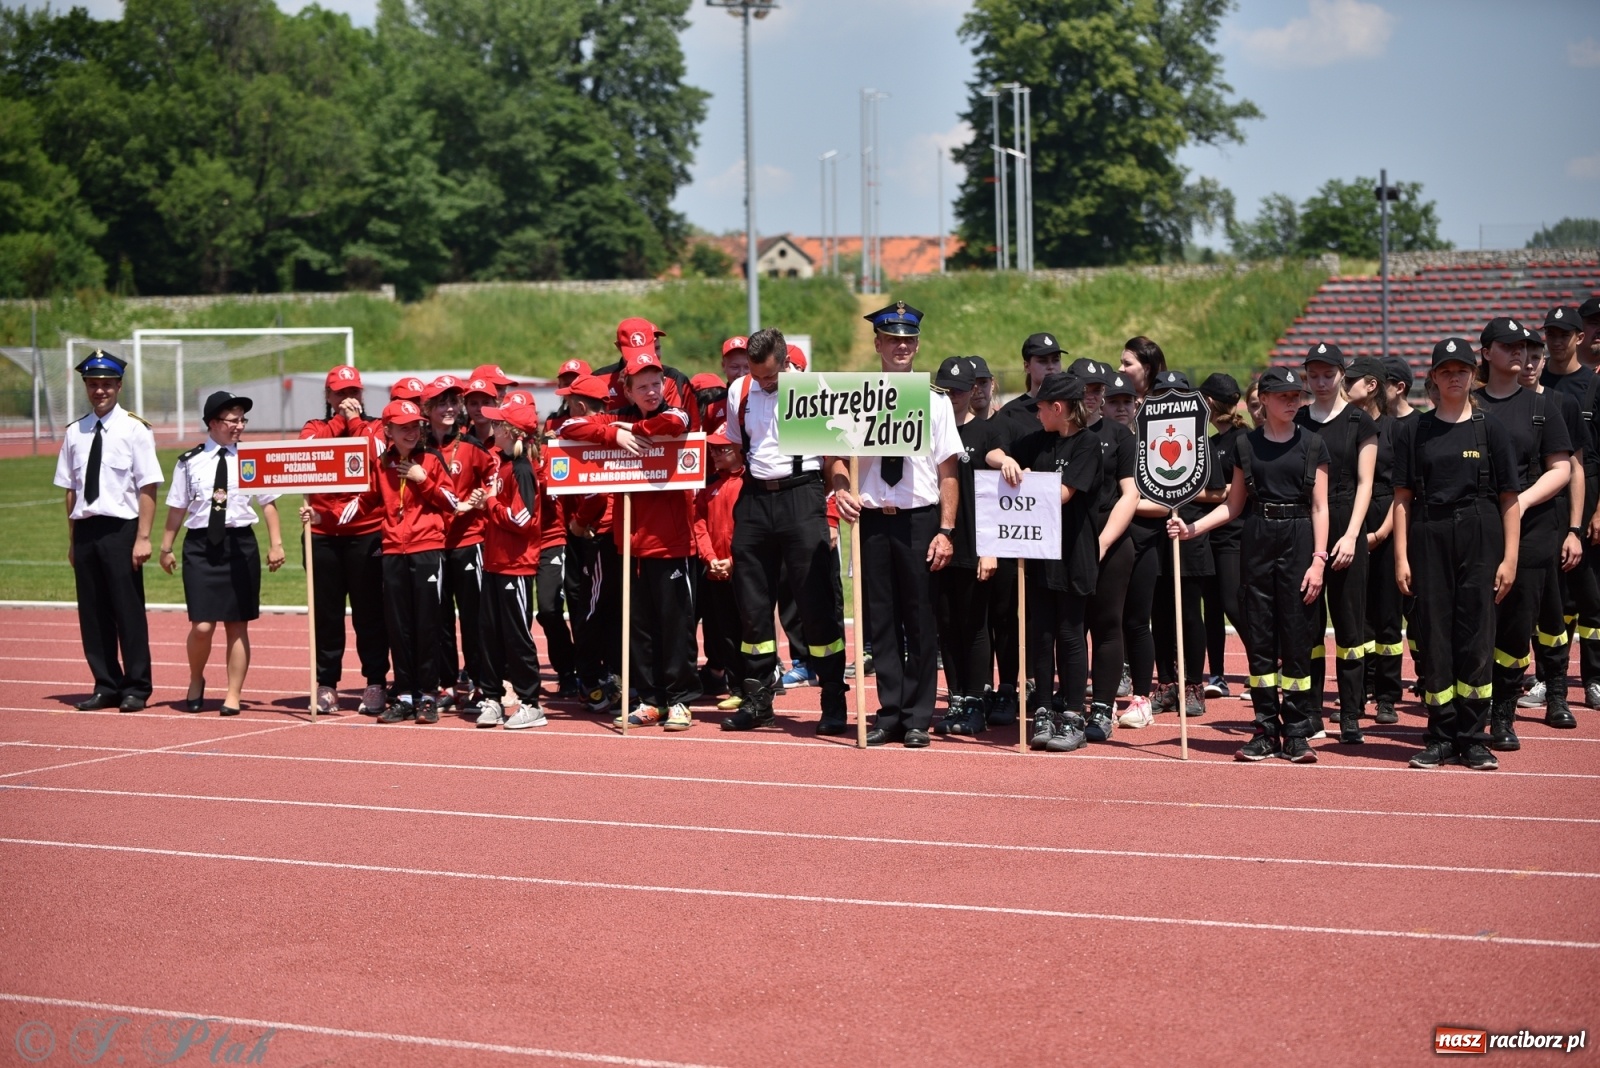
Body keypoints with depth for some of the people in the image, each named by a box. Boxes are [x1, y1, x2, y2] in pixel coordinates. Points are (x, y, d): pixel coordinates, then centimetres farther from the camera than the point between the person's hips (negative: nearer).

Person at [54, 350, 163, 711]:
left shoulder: (134, 429, -5)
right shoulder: (75, 433, 10)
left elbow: (147, 488, -7)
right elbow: (71, 489, 13)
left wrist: (142, 538, -12)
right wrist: (72, 539, 10)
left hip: (120, 529, -5)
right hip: (85, 530, 5)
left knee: (129, 610, -1)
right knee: (92, 613, 9)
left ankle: (136, 688, 9)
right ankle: (106, 685, 19)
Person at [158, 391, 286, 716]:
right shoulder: (190, 462, 2)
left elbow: (268, 503, 4)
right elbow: (178, 507, 7)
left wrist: (275, 543, -2)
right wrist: (166, 547, 10)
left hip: (240, 545, 1)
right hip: (200, 545, -1)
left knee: (237, 625, 6)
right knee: (202, 626, -6)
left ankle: (234, 695, 17)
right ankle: (196, 682, 21)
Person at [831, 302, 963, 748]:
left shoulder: (934, 402, 4)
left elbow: (948, 472, 2)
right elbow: (837, 456, 6)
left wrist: (945, 531, -4)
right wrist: (842, 488, -16)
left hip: (919, 520, -1)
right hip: (872, 520, 1)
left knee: (920, 620, 3)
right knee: (881, 619, 6)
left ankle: (918, 719, 10)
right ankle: (890, 713, 14)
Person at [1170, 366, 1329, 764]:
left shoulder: (1312, 444, 3)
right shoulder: (1247, 445, 8)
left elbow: (1319, 507, 0)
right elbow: (1234, 505, 12)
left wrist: (1318, 559, -9)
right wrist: (1192, 528, 0)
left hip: (1299, 540, -2)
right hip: (1257, 541, 2)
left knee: (1296, 637, -3)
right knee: (1259, 637, 2)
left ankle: (1296, 733, 4)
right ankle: (1266, 730, 9)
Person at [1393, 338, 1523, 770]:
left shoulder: (1491, 429, 5)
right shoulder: (1414, 431, 7)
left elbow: (1510, 501, 3)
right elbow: (1403, 498, 5)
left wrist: (1509, 558, -4)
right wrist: (1401, 556, -2)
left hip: (1479, 541, -1)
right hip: (1428, 540, 1)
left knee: (1475, 636, -1)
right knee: (1434, 633, 2)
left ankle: (1472, 738, 6)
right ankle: (1441, 737, 9)